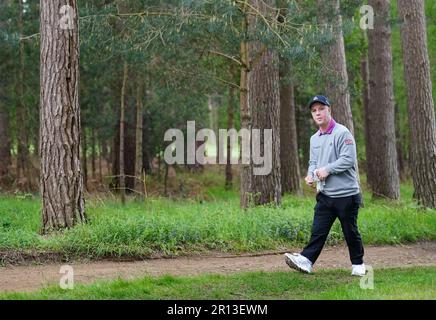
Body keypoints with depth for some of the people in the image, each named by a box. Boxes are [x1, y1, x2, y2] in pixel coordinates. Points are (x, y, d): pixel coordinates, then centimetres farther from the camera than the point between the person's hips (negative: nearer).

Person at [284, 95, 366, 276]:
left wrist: (327, 169, -19)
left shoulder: (342, 133, -10)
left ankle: (358, 264, 19)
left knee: (350, 231, 4)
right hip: (325, 194, 6)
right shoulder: (314, 139, 16)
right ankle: (306, 260, -9)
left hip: (346, 193, -6)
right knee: (318, 231, -1)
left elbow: (348, 159, -18)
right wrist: (311, 174, 0)